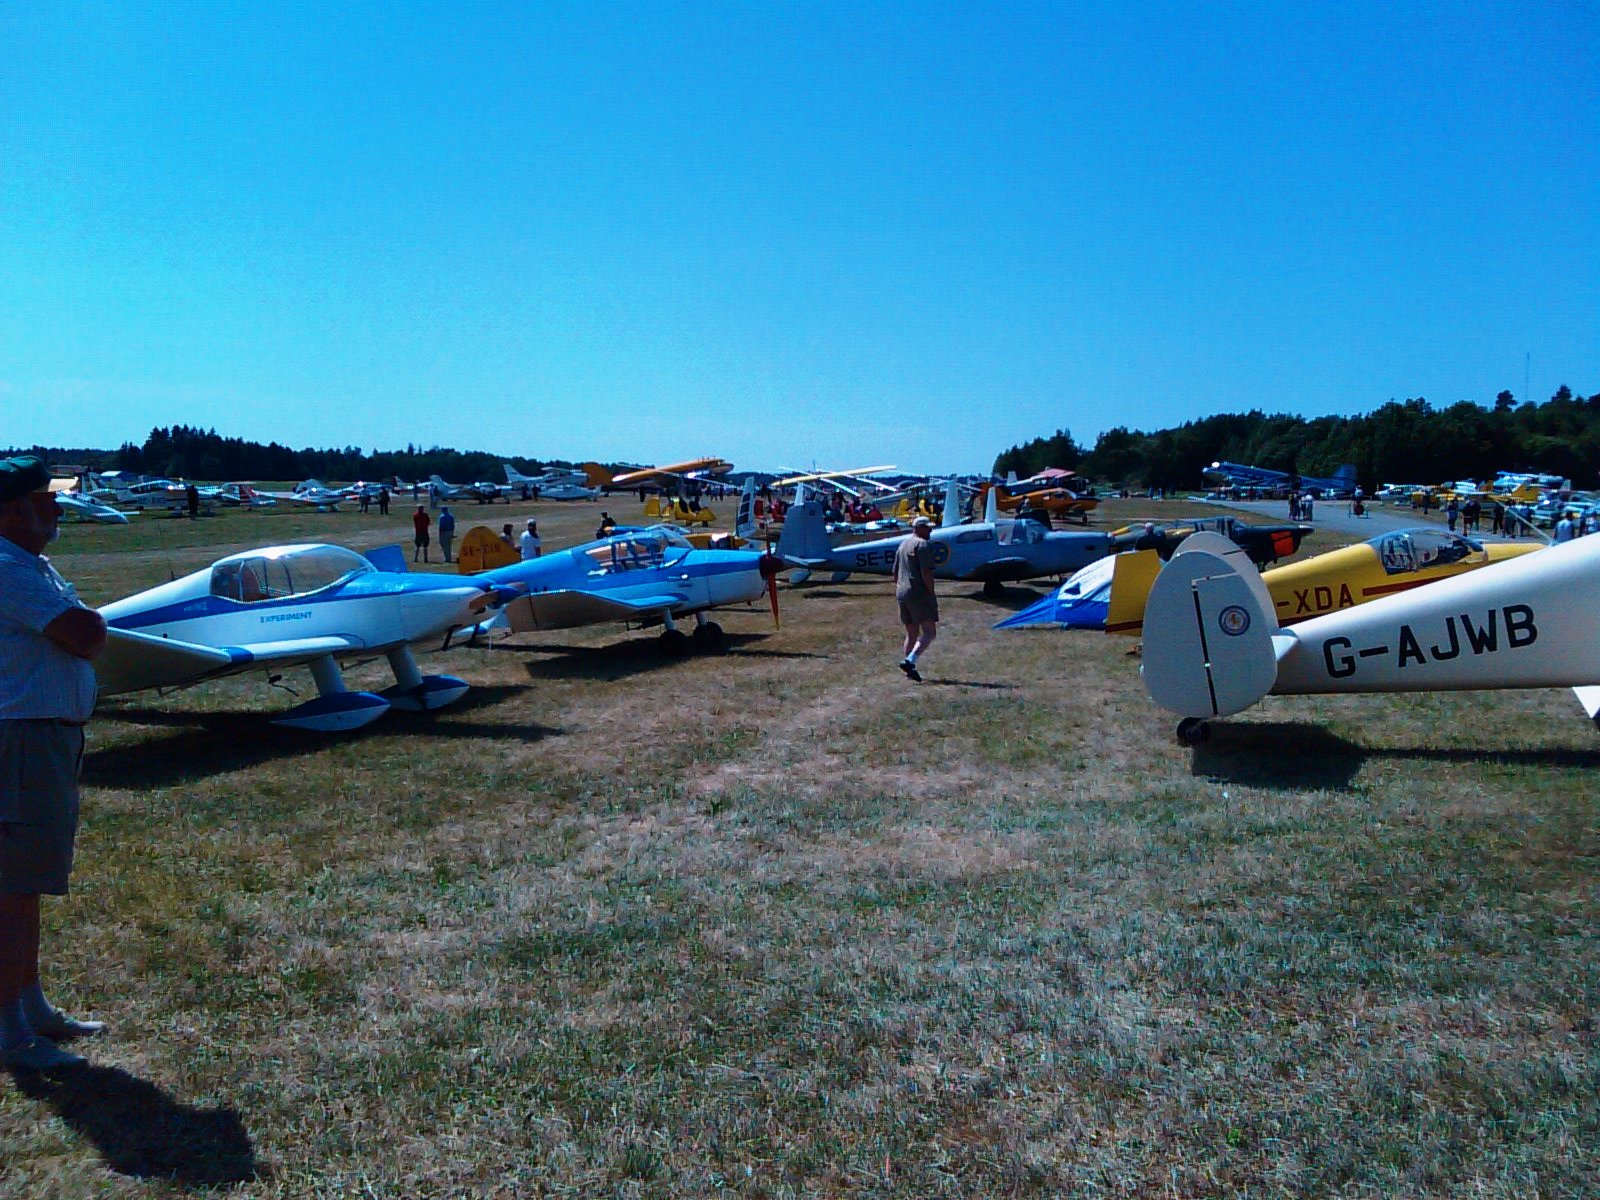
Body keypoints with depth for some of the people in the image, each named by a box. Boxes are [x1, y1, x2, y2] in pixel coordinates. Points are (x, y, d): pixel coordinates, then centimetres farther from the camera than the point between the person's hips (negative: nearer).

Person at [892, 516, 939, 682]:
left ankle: (910, 669, 12)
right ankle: (910, 661, -26)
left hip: (901, 594, 9)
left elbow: (895, 573, 23)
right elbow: (926, 572, -18)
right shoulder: (923, 545, -8)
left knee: (911, 634, 14)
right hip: (919, 593, -9)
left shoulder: (902, 544, 20)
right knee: (929, 633, -11)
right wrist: (932, 594, -13)